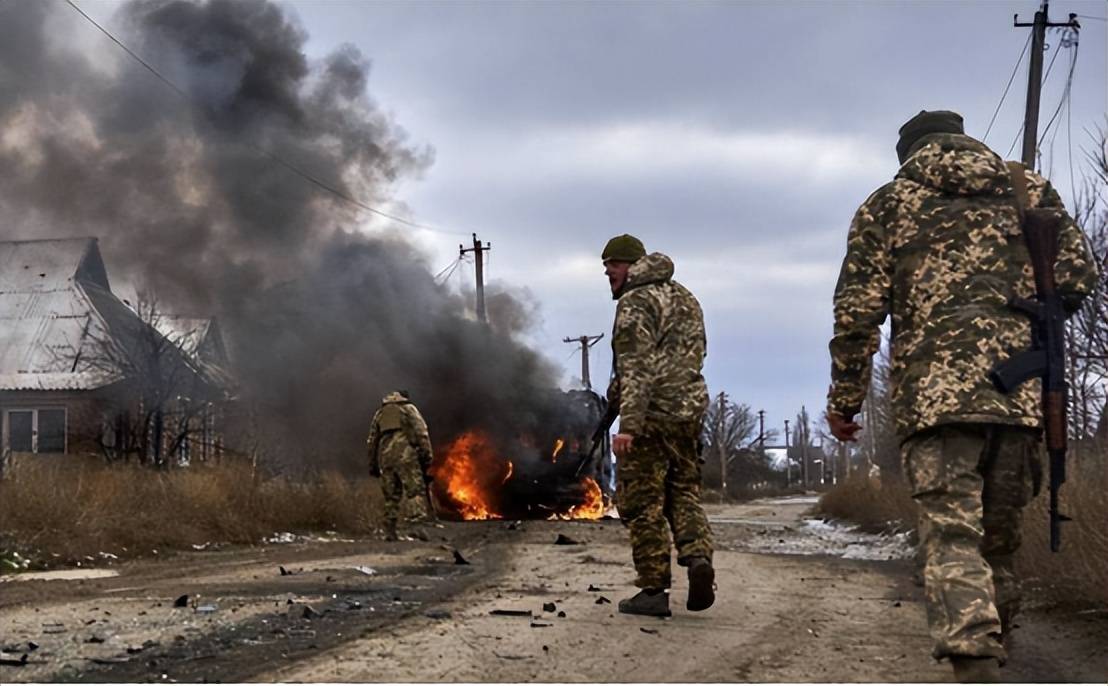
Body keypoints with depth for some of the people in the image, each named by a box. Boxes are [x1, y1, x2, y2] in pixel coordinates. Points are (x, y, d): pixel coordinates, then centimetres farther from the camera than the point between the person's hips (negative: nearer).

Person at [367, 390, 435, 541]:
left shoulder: (380, 413, 25)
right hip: (405, 453, -4)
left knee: (391, 495, 10)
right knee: (415, 490, -9)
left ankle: (390, 530, 4)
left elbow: (372, 440, 21)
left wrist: (373, 465, 22)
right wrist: (427, 456, -4)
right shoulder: (408, 408, 13)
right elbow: (421, 432, -1)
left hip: (385, 455, 4)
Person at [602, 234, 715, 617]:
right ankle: (698, 557, -9)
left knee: (643, 503, 0)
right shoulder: (686, 299, 17)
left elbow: (636, 367, -20)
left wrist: (628, 424, -24)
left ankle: (654, 591, 1)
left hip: (650, 415, -8)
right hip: (689, 411, 8)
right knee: (683, 492, 16)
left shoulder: (635, 303, -10)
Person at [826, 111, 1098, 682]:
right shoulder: (1029, 188, 17)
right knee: (998, 539, 15)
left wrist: (843, 401, 12)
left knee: (952, 539, -9)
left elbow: (856, 313, 5)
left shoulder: (886, 205, 12)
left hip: (935, 392, -3)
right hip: (1021, 392, 3)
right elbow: (1077, 274, 8)